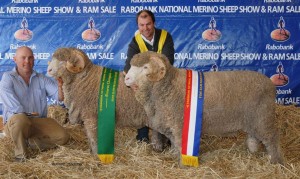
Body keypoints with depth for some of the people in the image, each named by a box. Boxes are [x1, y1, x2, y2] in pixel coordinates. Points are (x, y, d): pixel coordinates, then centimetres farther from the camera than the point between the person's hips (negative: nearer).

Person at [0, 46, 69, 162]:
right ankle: (21, 155, -15)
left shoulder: (42, 79, 8)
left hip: (39, 122, 4)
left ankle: (29, 141, 6)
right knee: (20, 119, -39)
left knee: (62, 137, -16)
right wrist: (26, 114, -20)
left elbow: (60, 97, -7)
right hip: (14, 123, -4)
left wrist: (61, 85, -26)